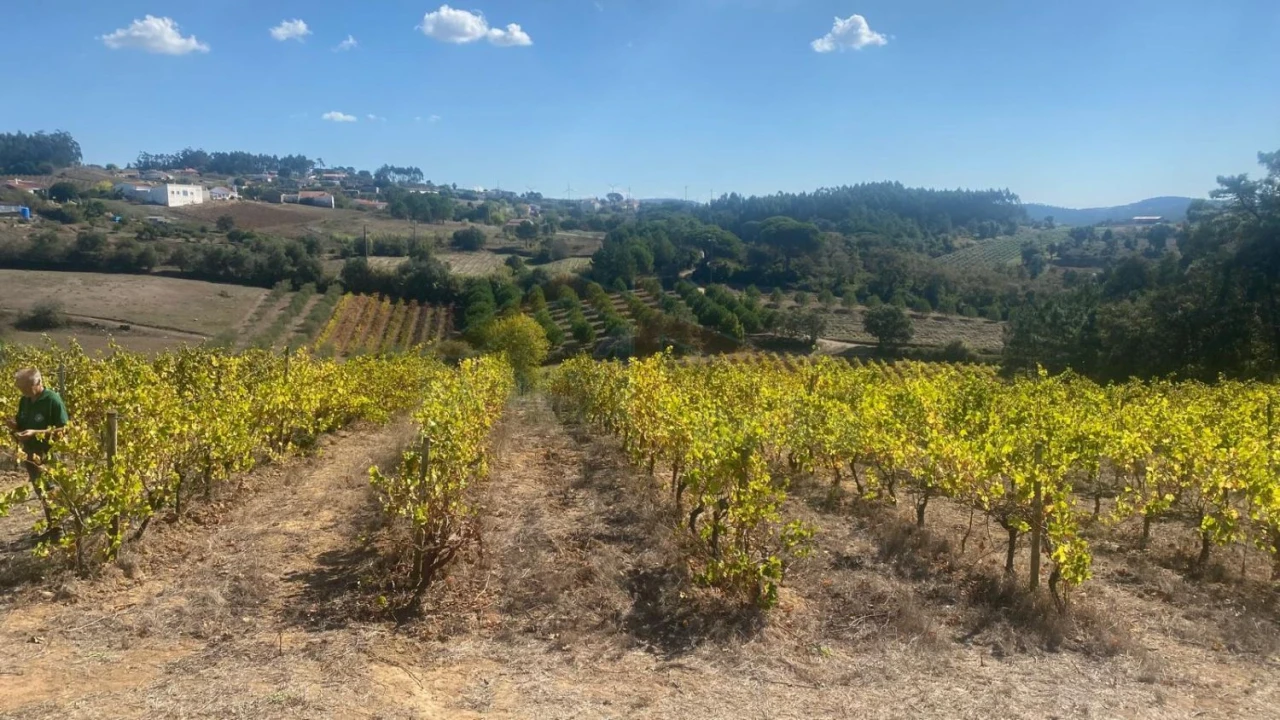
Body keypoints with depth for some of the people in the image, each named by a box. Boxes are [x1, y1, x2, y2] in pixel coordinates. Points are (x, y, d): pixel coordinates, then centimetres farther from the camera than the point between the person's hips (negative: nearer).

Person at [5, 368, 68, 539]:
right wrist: (13, 425, -7)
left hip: (49, 456, -7)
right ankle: (51, 526, 27)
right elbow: (21, 426, 16)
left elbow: (64, 430, -18)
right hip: (31, 455, 7)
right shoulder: (24, 401, 5)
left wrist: (35, 432, -25)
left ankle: (57, 528, 11)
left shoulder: (53, 400, -17)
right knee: (42, 494, 16)